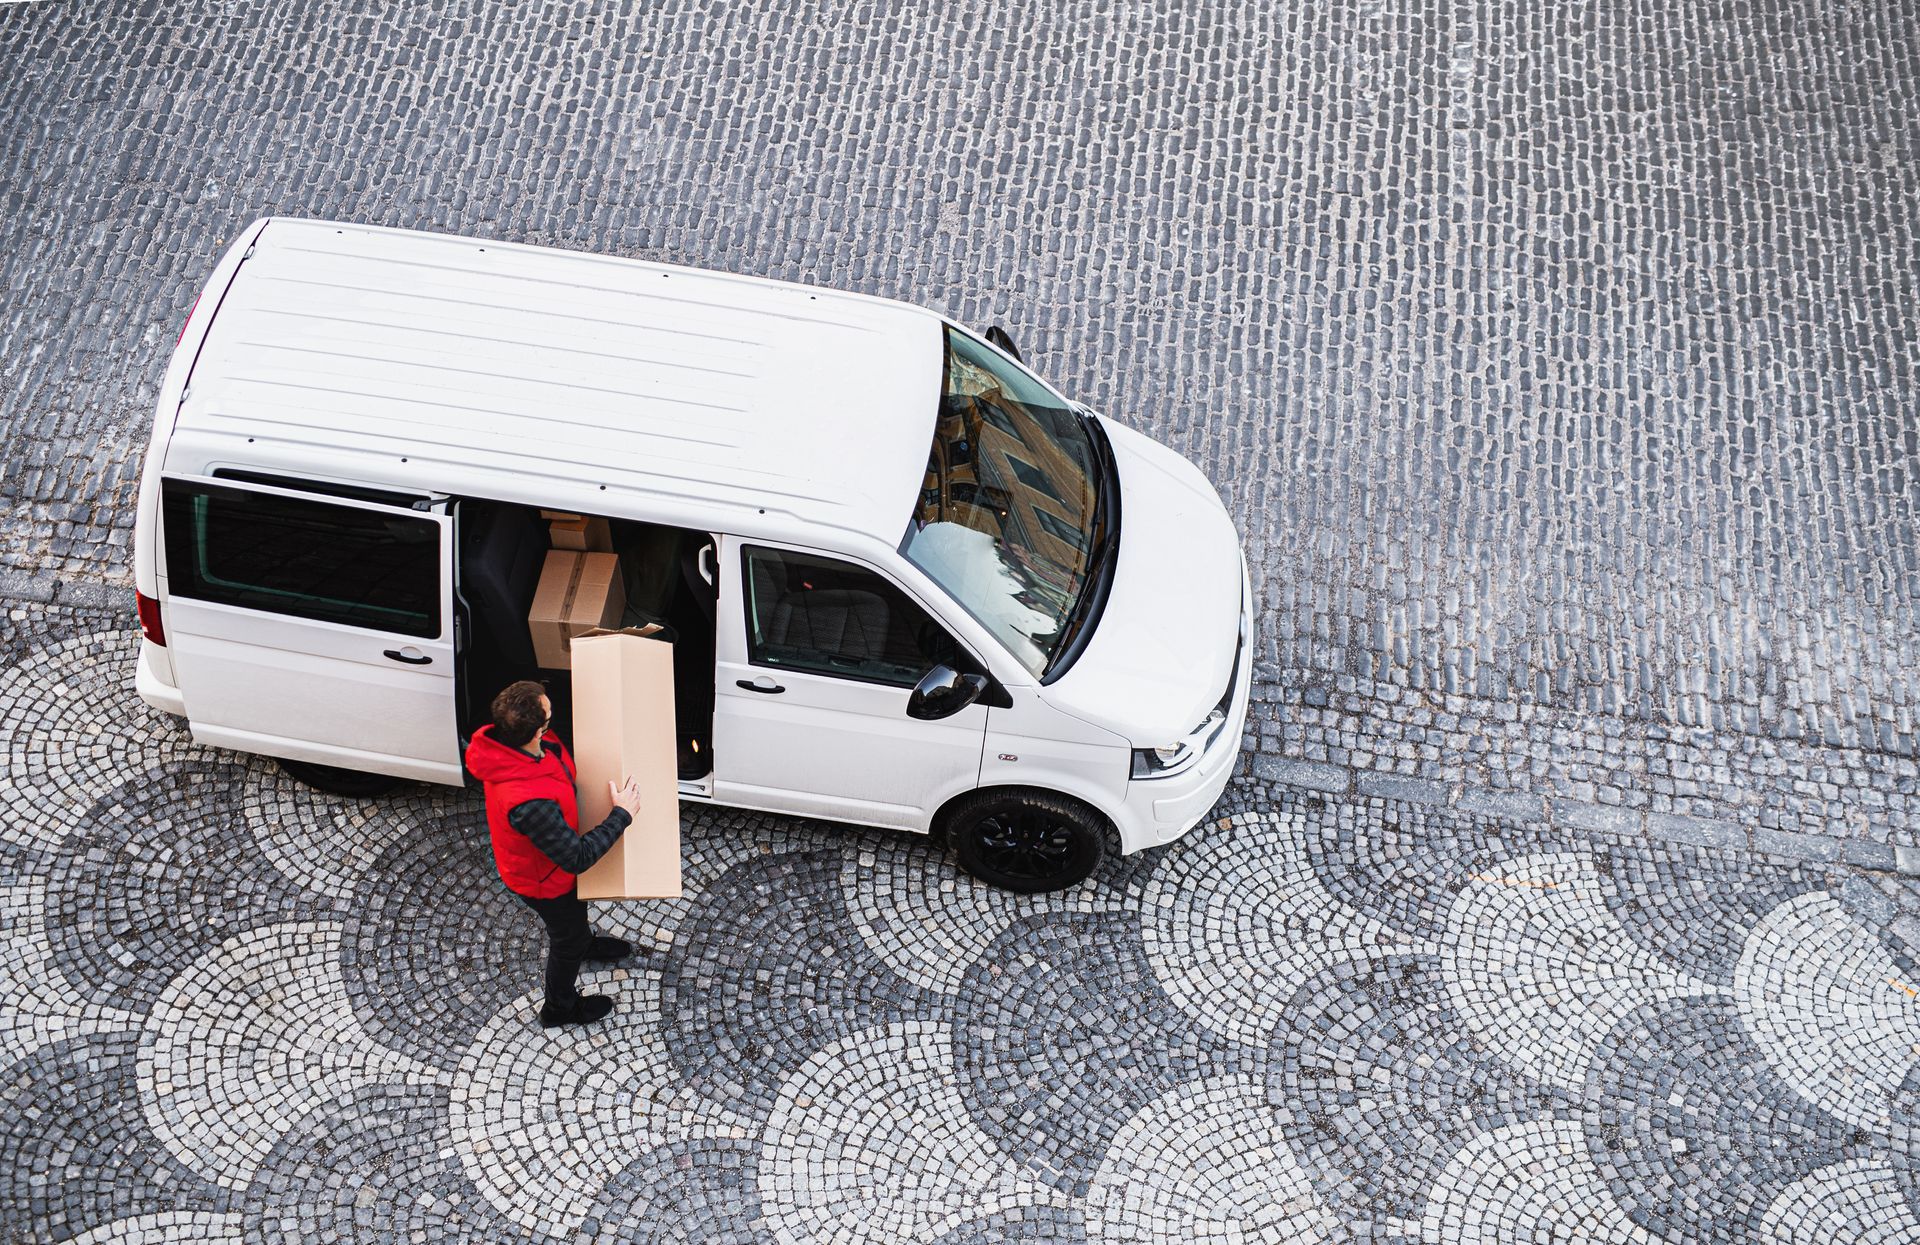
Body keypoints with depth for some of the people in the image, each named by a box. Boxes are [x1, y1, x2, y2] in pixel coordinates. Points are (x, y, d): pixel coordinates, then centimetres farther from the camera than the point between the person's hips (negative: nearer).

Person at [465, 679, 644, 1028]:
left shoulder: (504, 740, -25)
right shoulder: (529, 803, -50)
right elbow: (577, 858, -37)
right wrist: (622, 814, -30)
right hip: (542, 880, -7)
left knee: (576, 910, 37)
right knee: (568, 938, 24)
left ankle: (584, 945, 69)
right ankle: (560, 1008, 52)